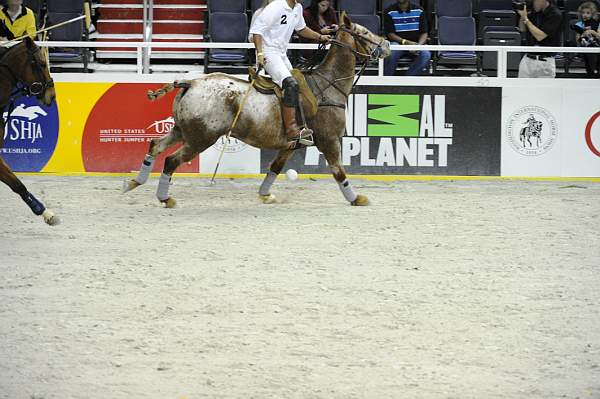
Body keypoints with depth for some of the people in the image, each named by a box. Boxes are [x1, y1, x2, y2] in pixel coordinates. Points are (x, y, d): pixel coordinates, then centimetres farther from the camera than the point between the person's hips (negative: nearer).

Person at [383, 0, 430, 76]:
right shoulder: (389, 12, -1)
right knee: (391, 53, -36)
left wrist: (419, 45, -17)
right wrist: (406, 42, -22)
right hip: (397, 42, -2)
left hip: (415, 43, 2)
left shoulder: (419, 11, 5)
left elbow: (424, 33, 5)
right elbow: (390, 34, -6)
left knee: (425, 55, -31)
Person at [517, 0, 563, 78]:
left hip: (545, 62, -6)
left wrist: (526, 19, -18)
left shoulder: (555, 15, -15)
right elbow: (522, 29, 16)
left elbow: (540, 36, -21)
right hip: (528, 60, 6)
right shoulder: (535, 12, 7)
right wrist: (522, 15, -3)